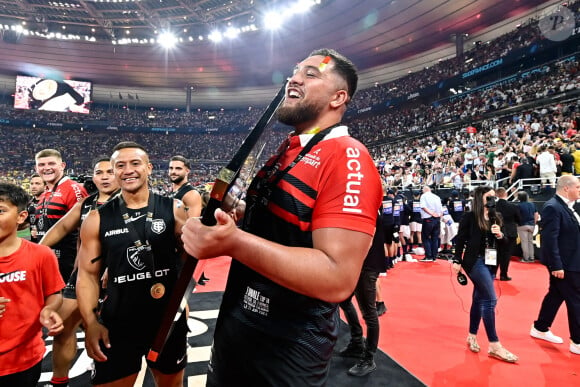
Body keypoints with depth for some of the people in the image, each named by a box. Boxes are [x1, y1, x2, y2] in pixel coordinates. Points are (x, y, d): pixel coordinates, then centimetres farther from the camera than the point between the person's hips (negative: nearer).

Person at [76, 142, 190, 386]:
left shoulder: (173, 210, -5)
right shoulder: (97, 220, -3)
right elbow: (88, 274, 1)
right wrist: (90, 322, -7)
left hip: (168, 318, 1)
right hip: (117, 322, 0)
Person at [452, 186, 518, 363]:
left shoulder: (495, 217, 10)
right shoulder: (470, 217, -8)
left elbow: (504, 242, 12)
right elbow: (460, 239, -7)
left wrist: (500, 235, -9)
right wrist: (457, 260, -10)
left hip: (490, 262, 7)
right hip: (475, 261, -6)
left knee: (479, 299, 13)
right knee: (490, 300, -10)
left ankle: (472, 336, 26)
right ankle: (494, 345, -3)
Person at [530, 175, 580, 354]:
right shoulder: (553, 207, -20)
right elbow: (550, 239, -24)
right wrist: (556, 266, -24)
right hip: (563, 264, -9)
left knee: (556, 295, 17)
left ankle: (540, 329, 31)